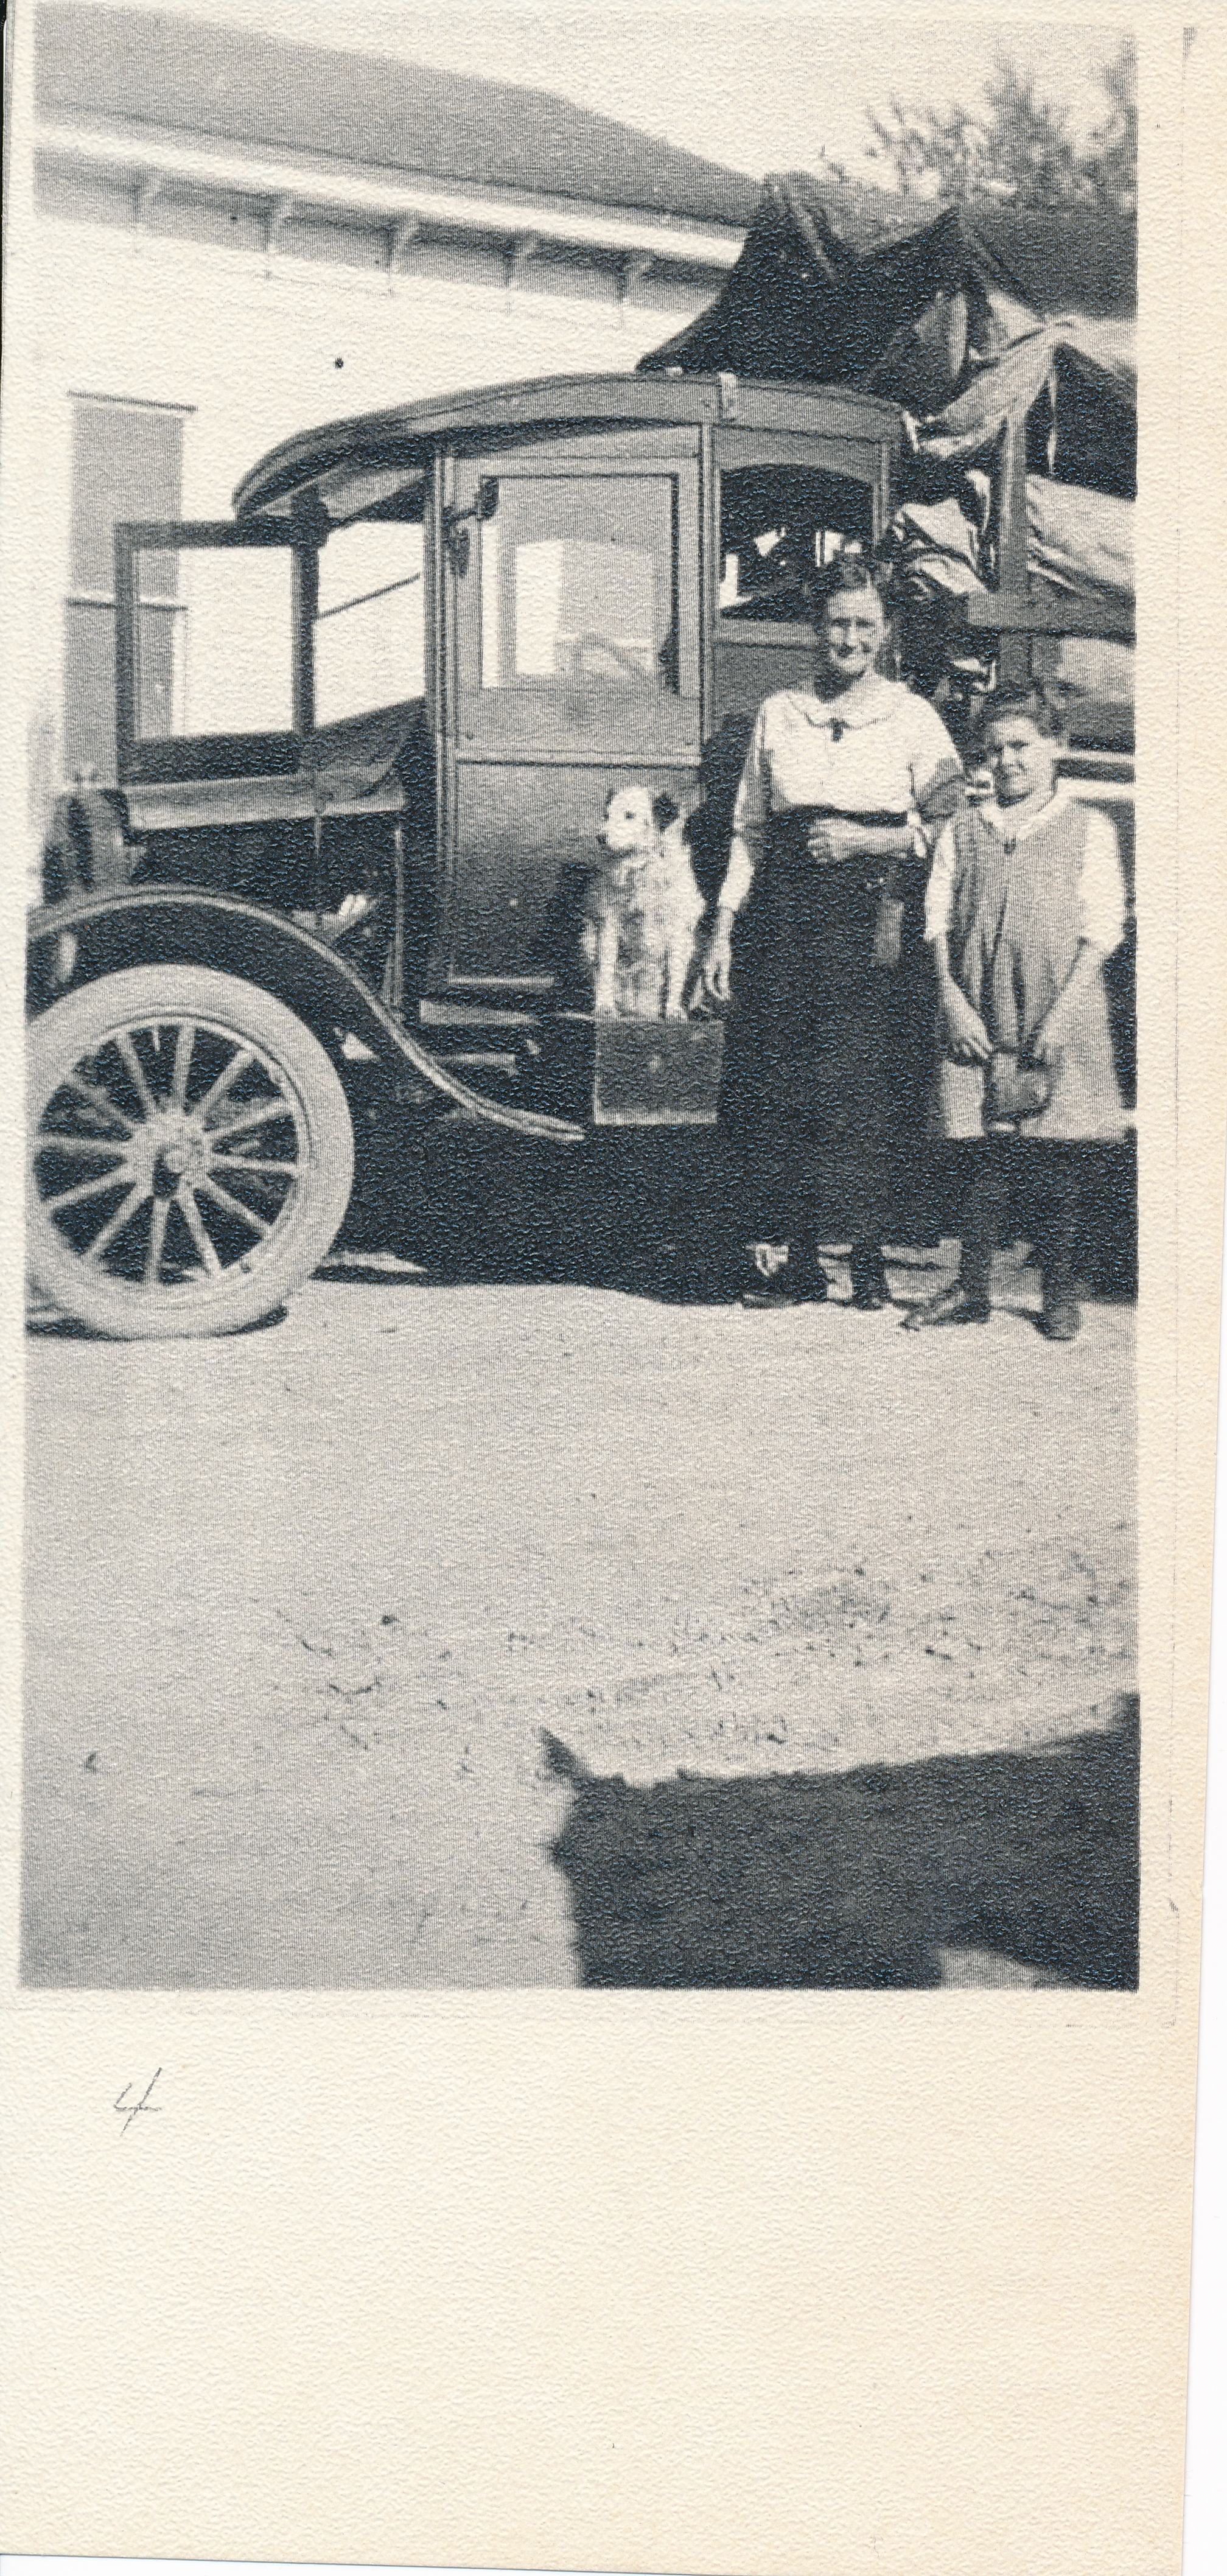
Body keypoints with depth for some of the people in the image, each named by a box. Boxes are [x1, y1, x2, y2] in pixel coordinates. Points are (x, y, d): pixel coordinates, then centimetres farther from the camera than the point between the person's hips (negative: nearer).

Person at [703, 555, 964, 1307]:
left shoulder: (913, 718, 6)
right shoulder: (778, 715, 13)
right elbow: (749, 830, 15)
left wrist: (869, 840, -10)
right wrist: (723, 927, 8)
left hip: (870, 913, -2)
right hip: (785, 914, 2)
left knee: (861, 1090, -8)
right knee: (771, 1084, -3)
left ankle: (869, 1257, 3)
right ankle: (788, 1256, 5)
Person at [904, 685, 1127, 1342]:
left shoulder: (1087, 829, 5)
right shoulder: (964, 829, 12)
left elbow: (1101, 929, -1)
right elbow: (938, 919, 9)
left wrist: (1061, 1013, -11)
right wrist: (952, 998, -4)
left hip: (1056, 1023, -2)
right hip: (976, 1019, 2)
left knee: (1054, 1160, 1)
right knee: (984, 1153, 3)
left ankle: (1058, 1293, 11)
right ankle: (972, 1288, 12)